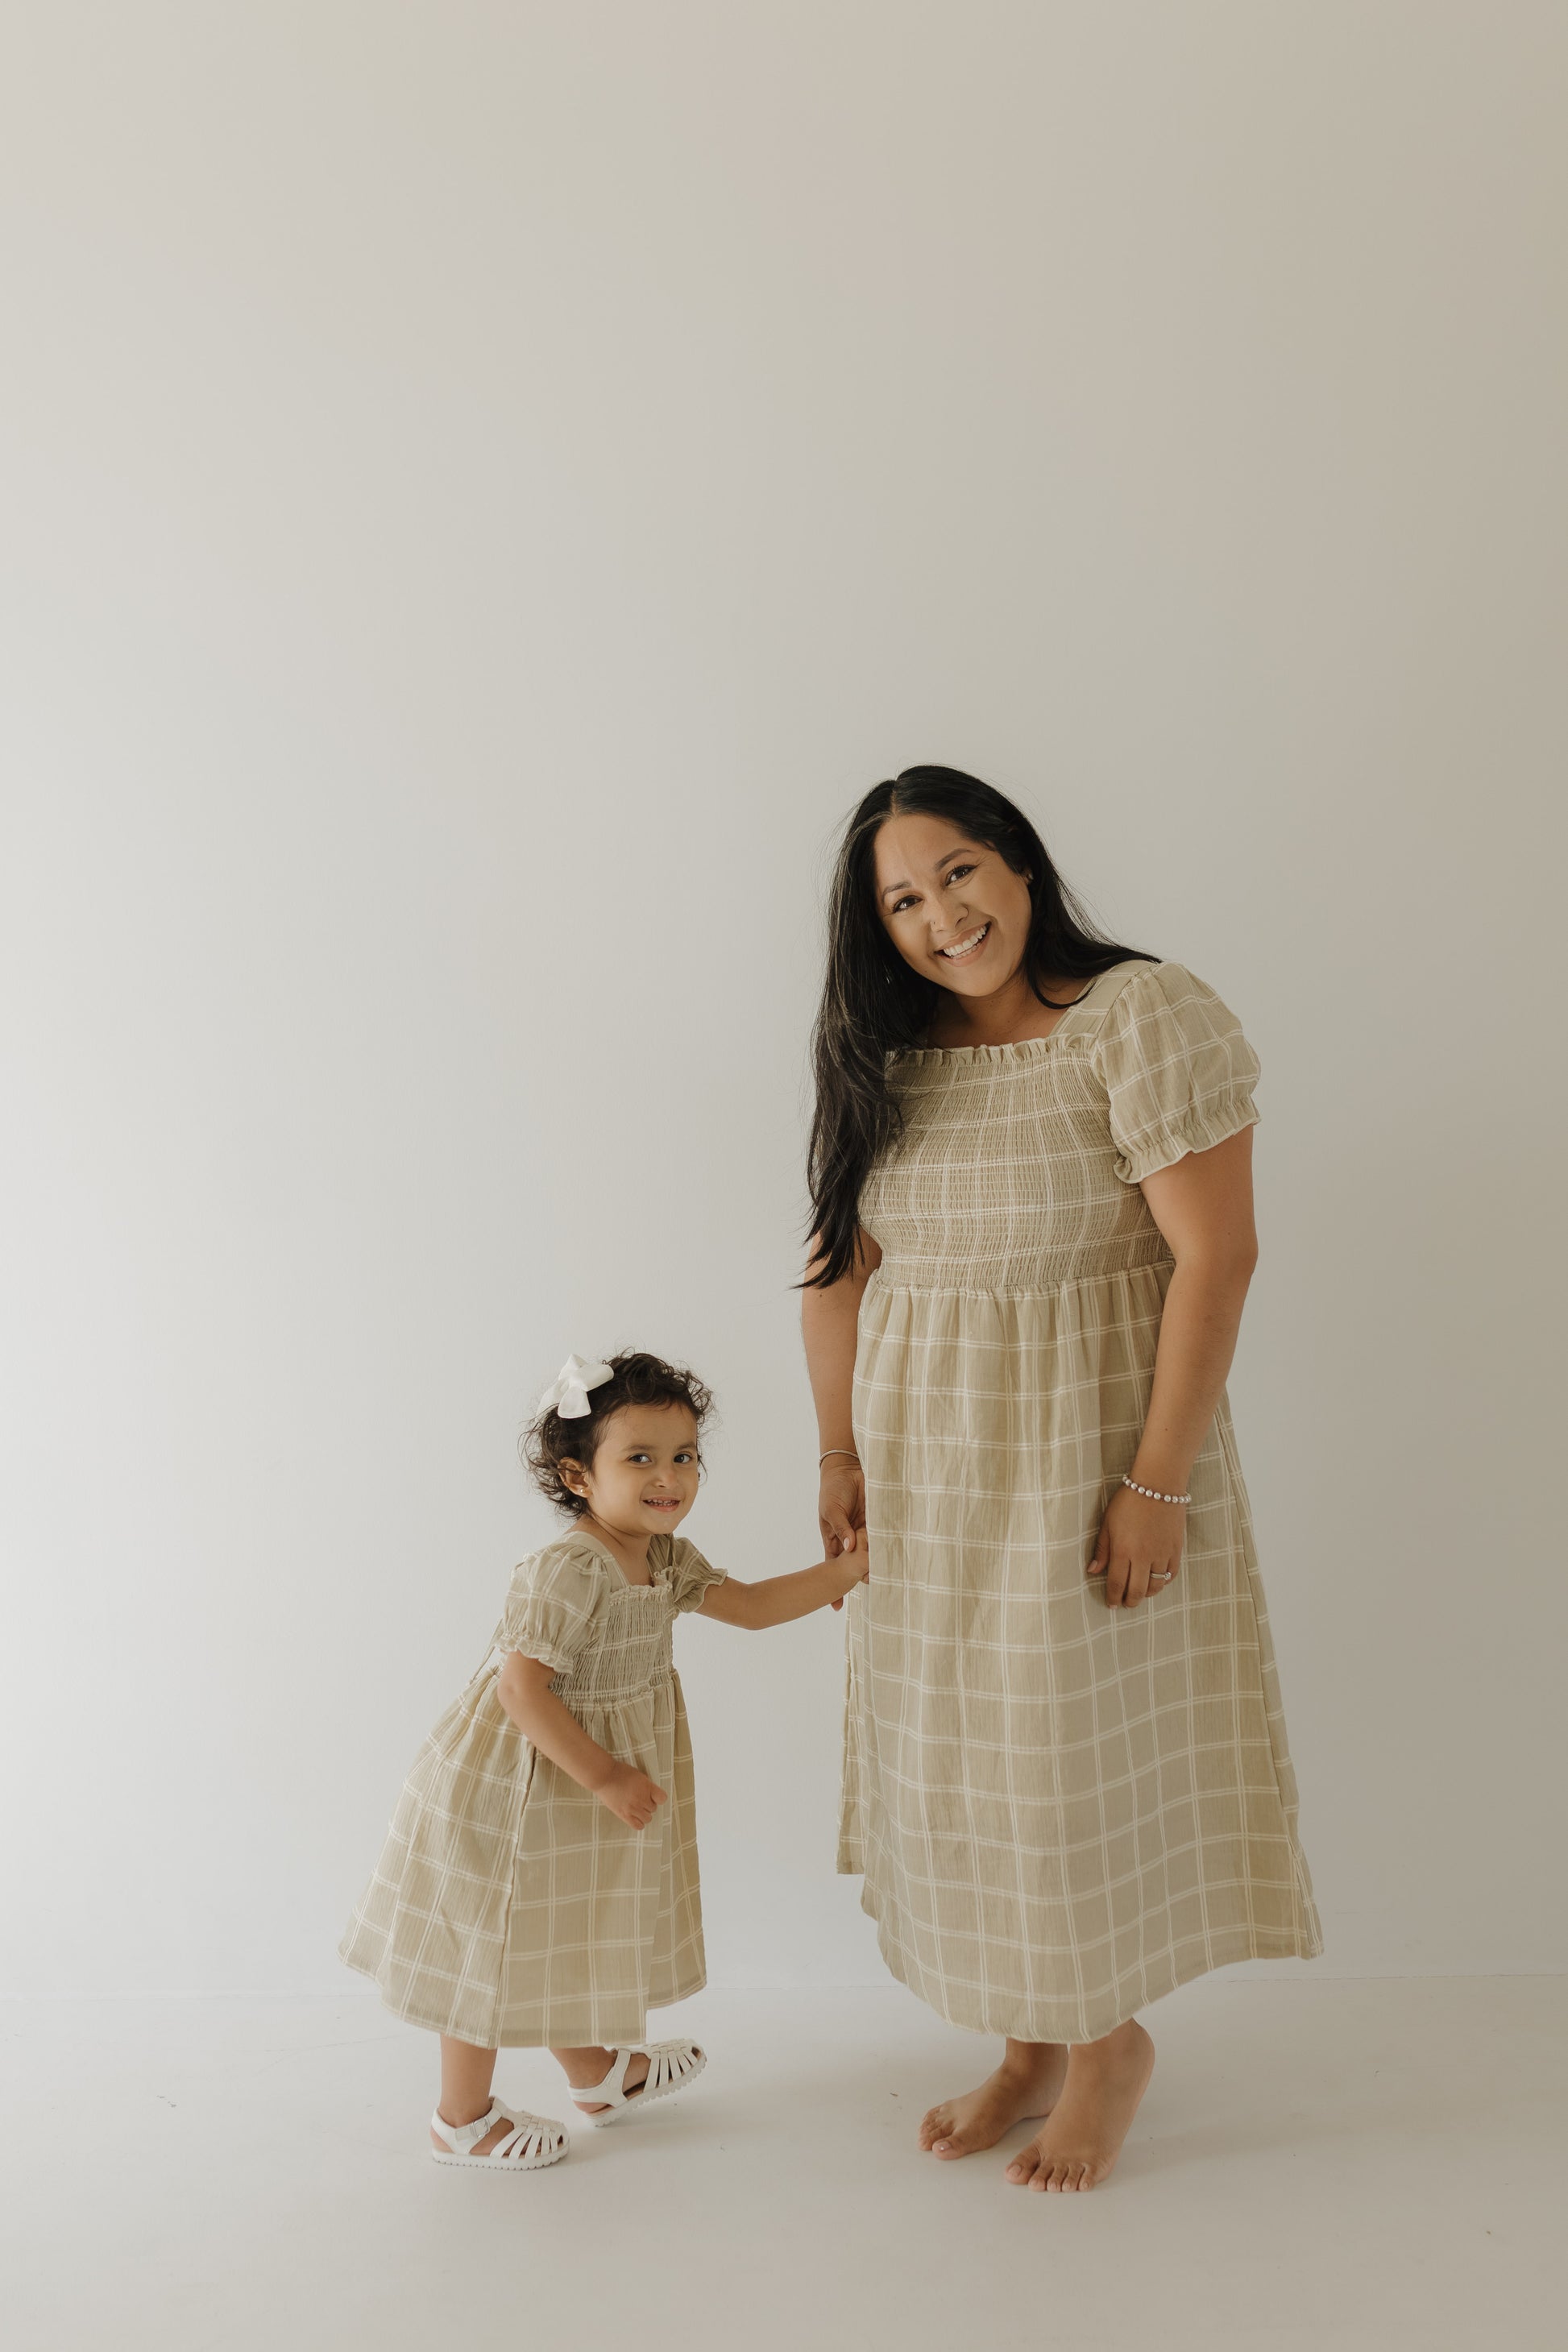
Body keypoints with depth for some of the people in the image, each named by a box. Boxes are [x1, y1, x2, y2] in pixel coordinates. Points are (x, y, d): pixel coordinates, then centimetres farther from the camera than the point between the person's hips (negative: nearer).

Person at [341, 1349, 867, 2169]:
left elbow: (749, 1605, 7)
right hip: (517, 1781, -9)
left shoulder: (664, 1559, -2)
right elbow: (522, 1689, -31)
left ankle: (597, 2074, 47)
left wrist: (841, 1571, -2)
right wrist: (605, 1777, -26)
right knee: (499, 1947, 10)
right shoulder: (567, 1570, -31)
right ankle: (461, 2120, 31)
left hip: (570, 1789, 9)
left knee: (564, 1935, 27)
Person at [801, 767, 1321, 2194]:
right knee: (958, 1754, 13)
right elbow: (841, 1264, 8)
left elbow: (1215, 1254, -17)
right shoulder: (889, 1062, 3)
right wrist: (842, 1452, 5)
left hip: (1087, 1454, -5)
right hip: (925, 1470, 6)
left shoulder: (1142, 1019, -14)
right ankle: (1034, 2041, 35)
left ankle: (1112, 2040, 34)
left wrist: (1156, 1483, -19)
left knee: (1088, 1746, 7)